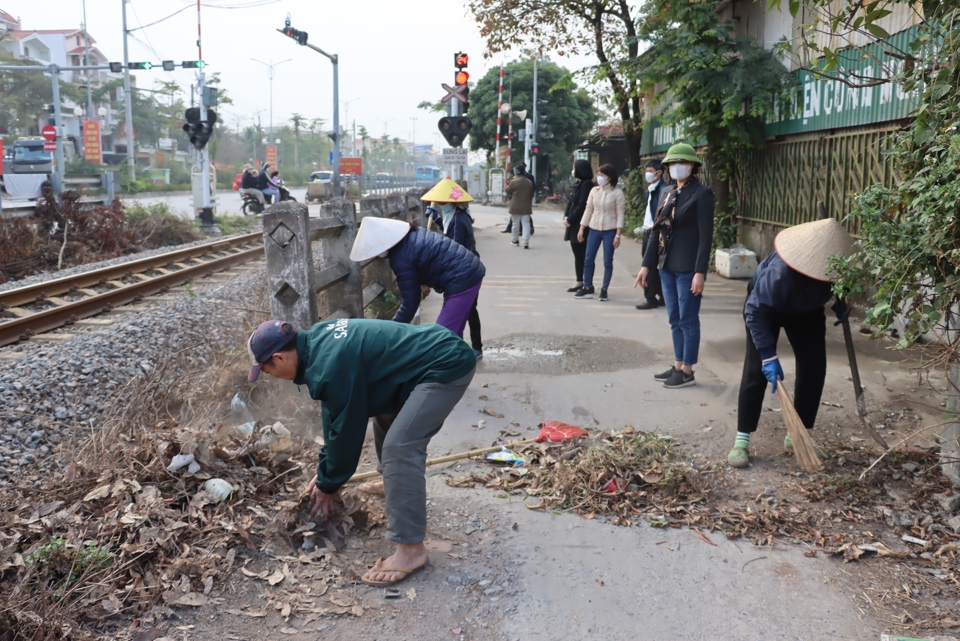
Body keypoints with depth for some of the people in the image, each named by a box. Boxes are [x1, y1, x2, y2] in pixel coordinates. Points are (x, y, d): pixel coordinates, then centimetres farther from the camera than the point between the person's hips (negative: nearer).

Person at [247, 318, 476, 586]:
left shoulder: (330, 366, -24)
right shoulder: (316, 340, 6)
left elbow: (345, 429, -13)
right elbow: (334, 416, 15)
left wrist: (328, 485, 2)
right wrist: (325, 470, 19)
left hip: (448, 366, -11)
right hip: (440, 351, 11)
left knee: (399, 447, -18)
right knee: (386, 421, 27)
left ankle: (410, 548, -13)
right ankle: (396, 487, 50)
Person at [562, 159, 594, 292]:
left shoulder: (587, 184, -13)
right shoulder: (578, 184, 15)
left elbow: (582, 205, -18)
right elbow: (570, 202, 16)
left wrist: (570, 220, -14)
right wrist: (566, 217, 2)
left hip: (581, 225, -9)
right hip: (573, 225, 9)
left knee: (584, 255, -4)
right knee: (577, 254, 12)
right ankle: (580, 281, 18)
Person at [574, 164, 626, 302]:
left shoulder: (617, 193, -6)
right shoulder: (594, 191, 5)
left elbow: (620, 214, -7)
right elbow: (588, 210, 9)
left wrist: (618, 234, -12)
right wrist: (581, 229, 6)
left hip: (610, 230, -4)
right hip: (594, 229, 4)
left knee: (607, 261, 2)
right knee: (588, 259, 4)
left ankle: (604, 289, 12)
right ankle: (587, 288, 14)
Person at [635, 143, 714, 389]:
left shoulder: (701, 194, -9)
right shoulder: (668, 194, 12)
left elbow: (705, 236, -14)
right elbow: (658, 232, 14)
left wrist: (700, 272, -19)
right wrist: (647, 265, 11)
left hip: (688, 268, -7)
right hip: (667, 267, 7)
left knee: (688, 320, 1)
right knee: (675, 320, 13)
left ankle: (687, 372, 9)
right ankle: (678, 366, 22)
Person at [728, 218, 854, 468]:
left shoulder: (835, 262, -27)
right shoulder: (780, 272, -44)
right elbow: (755, 312, -35)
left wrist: (840, 304, -16)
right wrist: (769, 355, -37)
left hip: (808, 310, 5)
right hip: (766, 307, -5)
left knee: (814, 368, -2)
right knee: (757, 369, -11)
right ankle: (742, 439, -5)